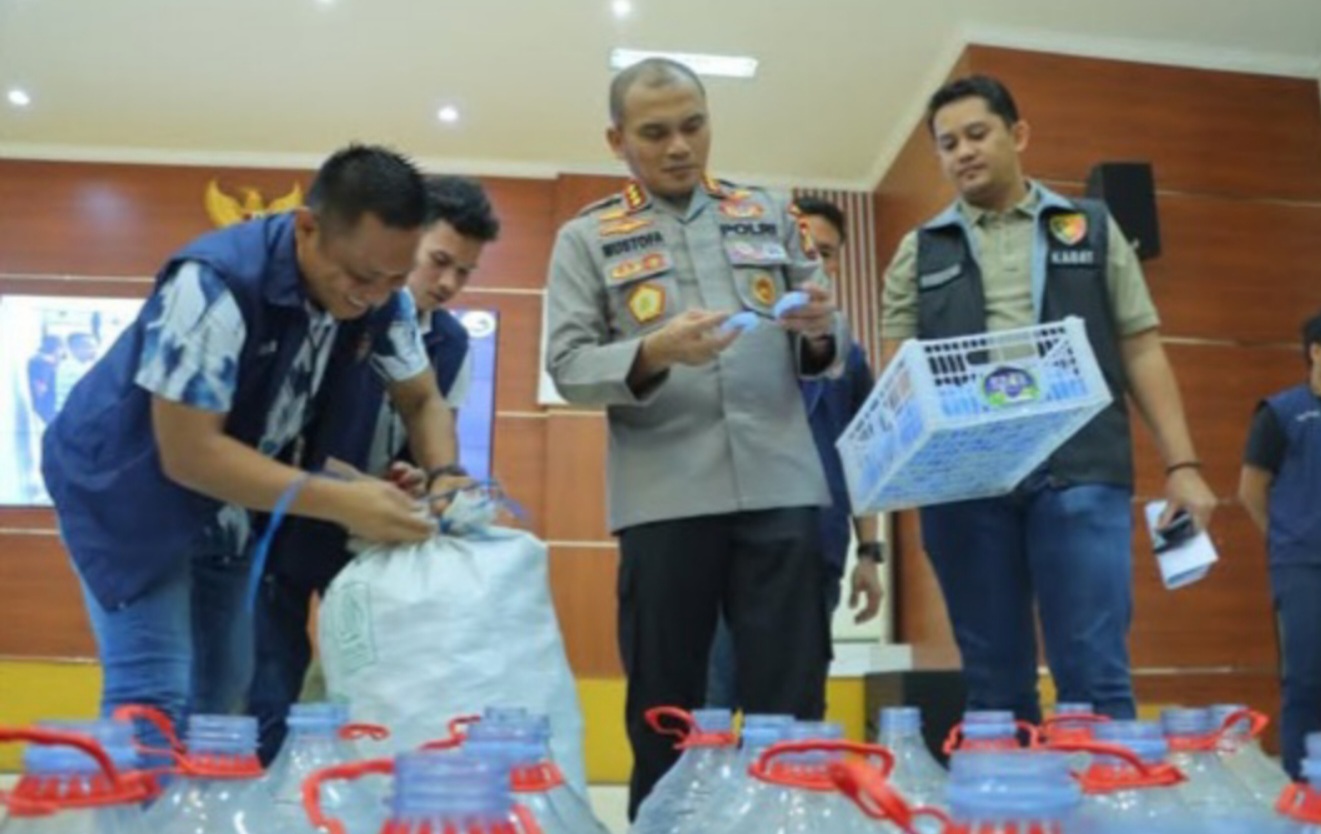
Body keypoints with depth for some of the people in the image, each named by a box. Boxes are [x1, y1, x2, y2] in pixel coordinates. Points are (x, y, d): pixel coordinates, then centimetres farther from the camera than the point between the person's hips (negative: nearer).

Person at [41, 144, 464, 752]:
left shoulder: (381, 297, -15)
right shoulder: (217, 284, -34)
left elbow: (422, 400, -3)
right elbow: (189, 453, -34)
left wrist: (446, 483, -23)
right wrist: (342, 503, -39)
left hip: (232, 491, 7)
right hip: (127, 485, -6)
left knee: (225, 689, 14)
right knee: (153, 693, -11)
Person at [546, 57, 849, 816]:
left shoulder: (770, 215, 15)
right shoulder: (587, 238, 8)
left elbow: (828, 352, 15)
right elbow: (568, 368, -2)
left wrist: (821, 330, -8)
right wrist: (654, 354, -19)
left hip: (780, 488, 2)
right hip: (664, 499, -1)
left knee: (792, 705, 5)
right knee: (664, 710, 8)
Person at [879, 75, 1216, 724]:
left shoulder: (1093, 229, 15)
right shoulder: (919, 252, 15)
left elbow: (1142, 352, 12)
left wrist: (1181, 464, 2)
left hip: (1080, 473, -1)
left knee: (1095, 675, -4)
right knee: (994, 683, 8)